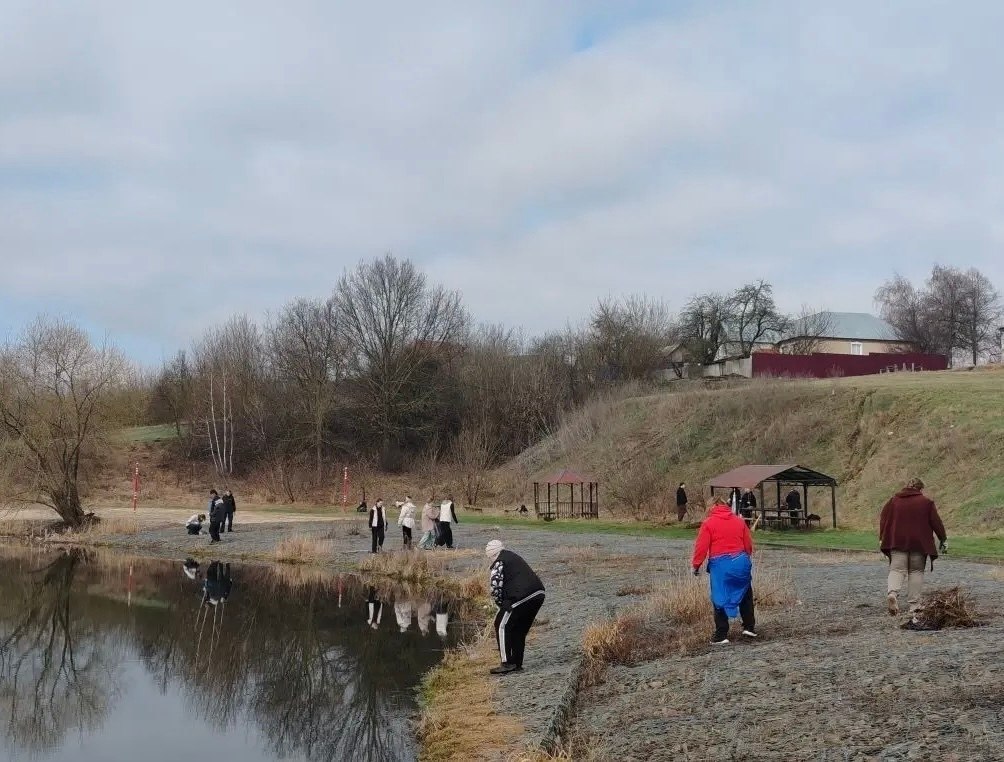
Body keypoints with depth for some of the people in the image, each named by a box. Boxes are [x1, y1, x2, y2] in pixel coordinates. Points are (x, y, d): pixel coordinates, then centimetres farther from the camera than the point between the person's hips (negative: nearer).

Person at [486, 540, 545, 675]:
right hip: (539, 594, 9)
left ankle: (507, 664, -1)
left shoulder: (498, 563, -1)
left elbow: (495, 588, -8)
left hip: (521, 597, -9)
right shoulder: (514, 557, 26)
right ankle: (517, 663, 25)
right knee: (520, 629, 21)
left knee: (502, 626, 3)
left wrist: (501, 604, 7)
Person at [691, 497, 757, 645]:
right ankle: (749, 627, 24)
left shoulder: (708, 523, -2)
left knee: (720, 600, 4)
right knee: (746, 595, 21)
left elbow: (701, 547, -7)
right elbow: (749, 544, 11)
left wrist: (696, 565, 4)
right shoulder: (739, 521, 9)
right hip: (740, 562, 3)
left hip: (720, 565, -3)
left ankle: (721, 635, 5)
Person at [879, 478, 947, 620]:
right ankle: (914, 605, 6)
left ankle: (892, 593, -29)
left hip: (897, 543, 1)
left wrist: (882, 539, 13)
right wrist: (944, 539, 11)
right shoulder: (926, 502, 3)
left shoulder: (894, 500, 10)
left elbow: (883, 519, 8)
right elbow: (936, 522, 2)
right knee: (916, 571, 9)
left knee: (897, 570, 0)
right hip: (919, 544, -1)